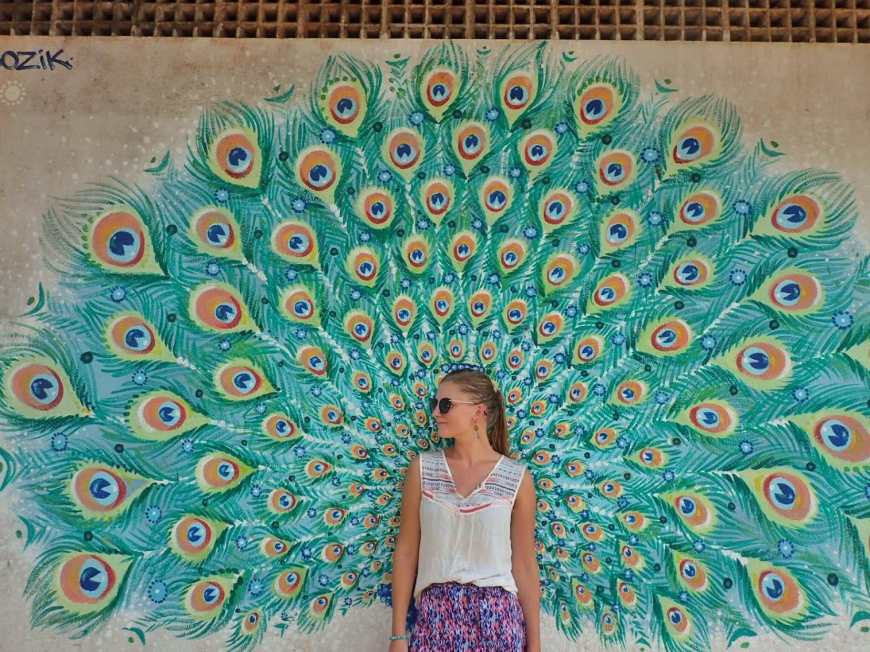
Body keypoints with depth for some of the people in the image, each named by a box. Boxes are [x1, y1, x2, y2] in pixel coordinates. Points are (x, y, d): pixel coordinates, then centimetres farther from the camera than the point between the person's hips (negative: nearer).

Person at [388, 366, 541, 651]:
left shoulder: (517, 477, -4)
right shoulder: (422, 467, -1)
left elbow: (524, 563, 1)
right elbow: (405, 551, 1)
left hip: (497, 616, 0)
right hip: (435, 614, 1)